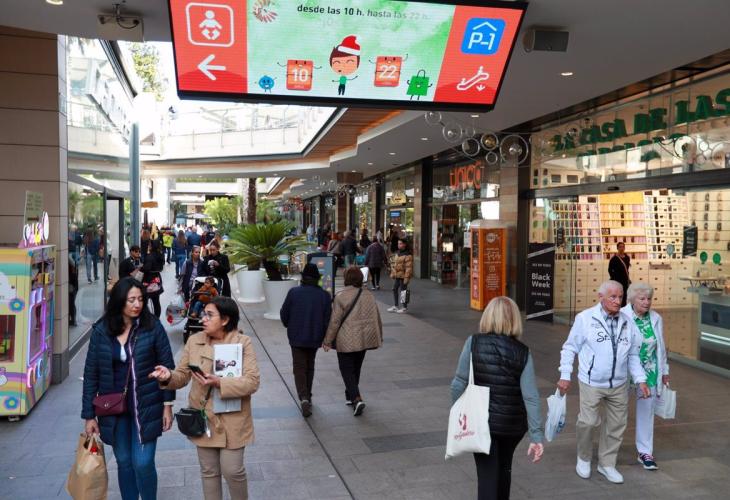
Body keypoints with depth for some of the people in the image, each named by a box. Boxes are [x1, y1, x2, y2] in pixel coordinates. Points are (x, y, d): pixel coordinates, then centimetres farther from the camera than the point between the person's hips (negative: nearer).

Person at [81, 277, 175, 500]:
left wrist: (167, 404, -6)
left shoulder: (152, 326, -9)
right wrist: (89, 415, 0)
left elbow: (167, 367, -4)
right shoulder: (101, 331, -4)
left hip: (146, 406, -2)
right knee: (124, 462, 14)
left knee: (143, 463, -3)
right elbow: (91, 374, 0)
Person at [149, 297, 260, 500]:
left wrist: (219, 382, -31)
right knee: (208, 471, 17)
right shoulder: (194, 341, -1)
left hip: (232, 420, -3)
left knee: (232, 470, 5)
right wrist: (169, 376, -21)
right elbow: (183, 376, 2)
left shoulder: (243, 343, -13)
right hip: (203, 419, 4)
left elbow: (252, 382, -19)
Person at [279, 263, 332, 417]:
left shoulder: (294, 293, -10)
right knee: (310, 367, 19)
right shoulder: (324, 295, -7)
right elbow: (328, 319, -5)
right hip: (315, 337, 2)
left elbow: (284, 314, -2)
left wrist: (289, 326, 19)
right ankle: (307, 397, 30)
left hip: (297, 337, -2)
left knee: (299, 367, 3)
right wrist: (324, 338, 8)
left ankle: (304, 397, -16)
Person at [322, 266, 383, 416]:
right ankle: (350, 395, 34)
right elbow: (377, 318, 9)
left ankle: (356, 399, -13)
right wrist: (379, 338, 21)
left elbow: (334, 321, -13)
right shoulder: (369, 296, 2)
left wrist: (328, 341, -4)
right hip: (364, 339, 5)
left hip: (346, 340, -5)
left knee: (347, 370, 3)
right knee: (356, 368, 20)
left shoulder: (341, 297, -14)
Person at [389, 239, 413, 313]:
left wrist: (407, 277, -21)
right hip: (397, 276, 9)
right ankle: (396, 306, 25)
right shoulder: (397, 254, 14)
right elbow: (393, 263, 22)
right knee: (395, 289, 13)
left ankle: (405, 307, 11)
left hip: (403, 276, -9)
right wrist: (392, 273, 18)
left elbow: (409, 267, -18)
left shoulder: (407, 255, -15)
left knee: (403, 291, -1)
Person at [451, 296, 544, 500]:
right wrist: (537, 436, -9)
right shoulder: (522, 352, -10)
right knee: (504, 468, 26)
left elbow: (459, 383, -12)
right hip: (513, 424, 2)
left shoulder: (474, 343, -13)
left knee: (487, 475, 5)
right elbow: (531, 397, -13)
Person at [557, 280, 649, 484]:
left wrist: (641, 379, 4)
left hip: (619, 385, 5)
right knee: (588, 421, -5)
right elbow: (569, 348, -5)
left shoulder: (627, 322, 4)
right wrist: (565, 376, -9)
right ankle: (584, 459, 23)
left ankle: (607, 463, 31)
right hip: (591, 383, -5)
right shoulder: (585, 318, -10)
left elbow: (633, 355, 12)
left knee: (616, 425, 12)